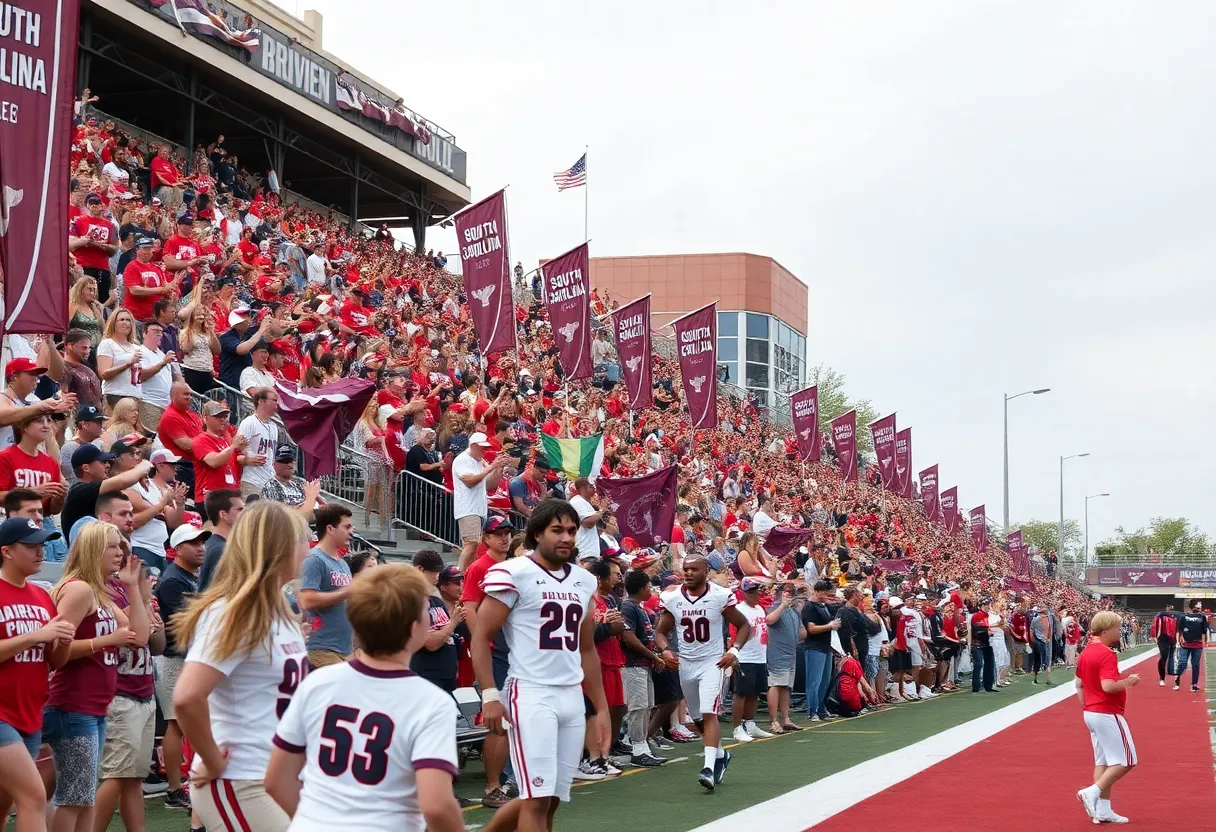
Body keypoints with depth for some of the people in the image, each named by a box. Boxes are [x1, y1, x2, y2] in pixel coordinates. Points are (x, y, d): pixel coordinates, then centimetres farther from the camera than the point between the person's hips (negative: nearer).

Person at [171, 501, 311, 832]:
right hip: (239, 786, -8)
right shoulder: (232, 615, -16)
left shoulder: (279, 613, 10)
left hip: (279, 780, 8)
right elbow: (187, 699, -27)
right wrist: (213, 764, -15)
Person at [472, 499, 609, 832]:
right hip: (531, 695, -7)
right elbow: (481, 637, -7)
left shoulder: (583, 580, 14)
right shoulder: (512, 574, -7)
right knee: (538, 797, -10)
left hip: (573, 698, 7)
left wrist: (601, 707, 16)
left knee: (550, 797, 8)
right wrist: (489, 696, -16)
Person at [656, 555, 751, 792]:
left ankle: (709, 768, -25)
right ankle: (720, 755, 37)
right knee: (698, 718, 15)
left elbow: (744, 625, 0)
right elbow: (661, 631, 8)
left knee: (709, 714, -19)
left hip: (712, 663, -4)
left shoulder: (720, 596, -11)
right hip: (686, 664, 4)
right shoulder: (671, 599, -3)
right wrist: (665, 650, -12)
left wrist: (734, 650, -14)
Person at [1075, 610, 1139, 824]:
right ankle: (1092, 792, -11)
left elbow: (1078, 684, 17)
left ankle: (1102, 810, 12)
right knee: (1125, 760, -2)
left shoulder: (1086, 652, 10)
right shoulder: (1107, 654, -18)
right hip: (1107, 714, -9)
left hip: (1091, 713, 9)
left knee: (1103, 762, 13)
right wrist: (1129, 681, -12)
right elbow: (1108, 686, -28)